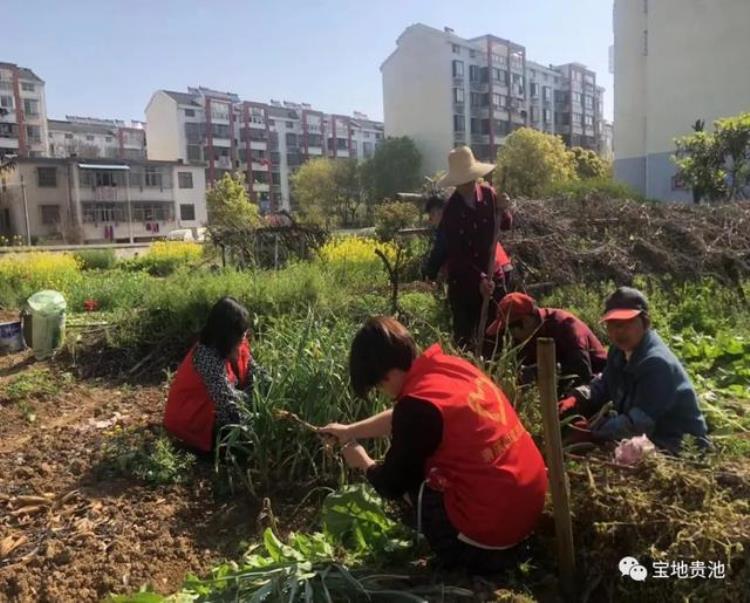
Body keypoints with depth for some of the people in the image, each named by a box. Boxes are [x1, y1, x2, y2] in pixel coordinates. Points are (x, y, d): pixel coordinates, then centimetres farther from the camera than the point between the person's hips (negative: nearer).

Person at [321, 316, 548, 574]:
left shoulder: (419, 404, -20)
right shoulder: (452, 366, 3)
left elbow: (391, 485, -4)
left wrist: (363, 463, 16)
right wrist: (350, 431, 28)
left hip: (489, 529, -7)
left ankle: (466, 552, 11)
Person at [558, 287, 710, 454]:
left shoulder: (657, 362, -29)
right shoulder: (620, 350, 3)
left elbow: (640, 421, -33)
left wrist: (594, 431, -34)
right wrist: (576, 400, -9)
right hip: (649, 438, 9)